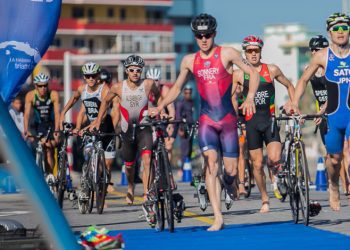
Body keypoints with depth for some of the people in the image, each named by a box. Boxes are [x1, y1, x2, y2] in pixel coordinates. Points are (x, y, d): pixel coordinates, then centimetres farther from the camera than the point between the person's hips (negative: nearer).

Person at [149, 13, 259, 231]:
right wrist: (159, 107, 7)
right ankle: (218, 219, -19)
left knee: (231, 170, -2)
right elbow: (177, 88, 19)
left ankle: (229, 184, 39)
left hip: (228, 119, -1)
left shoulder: (227, 54, -3)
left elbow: (253, 73, -4)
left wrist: (250, 99, -18)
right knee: (210, 162, -18)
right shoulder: (189, 61, 6)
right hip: (207, 119, 1)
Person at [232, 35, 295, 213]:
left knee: (274, 159, -19)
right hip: (251, 121, 0)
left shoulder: (272, 70, 2)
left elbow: (289, 86, 15)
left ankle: (275, 177, 13)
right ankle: (265, 200, 17)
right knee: (257, 164, 2)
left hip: (270, 120, 0)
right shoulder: (238, 74, 0)